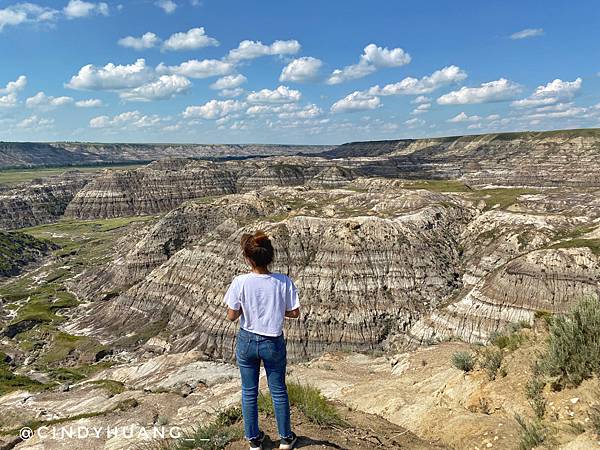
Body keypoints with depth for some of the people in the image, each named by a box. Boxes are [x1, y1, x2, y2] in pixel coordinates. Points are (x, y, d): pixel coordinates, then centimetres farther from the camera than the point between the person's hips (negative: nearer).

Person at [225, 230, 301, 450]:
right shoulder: (284, 281, -18)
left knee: (249, 392, 19)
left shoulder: (240, 282, -20)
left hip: (247, 341, 0)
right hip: (273, 343, 0)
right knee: (278, 391, 19)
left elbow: (231, 316, -11)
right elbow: (295, 313, -9)